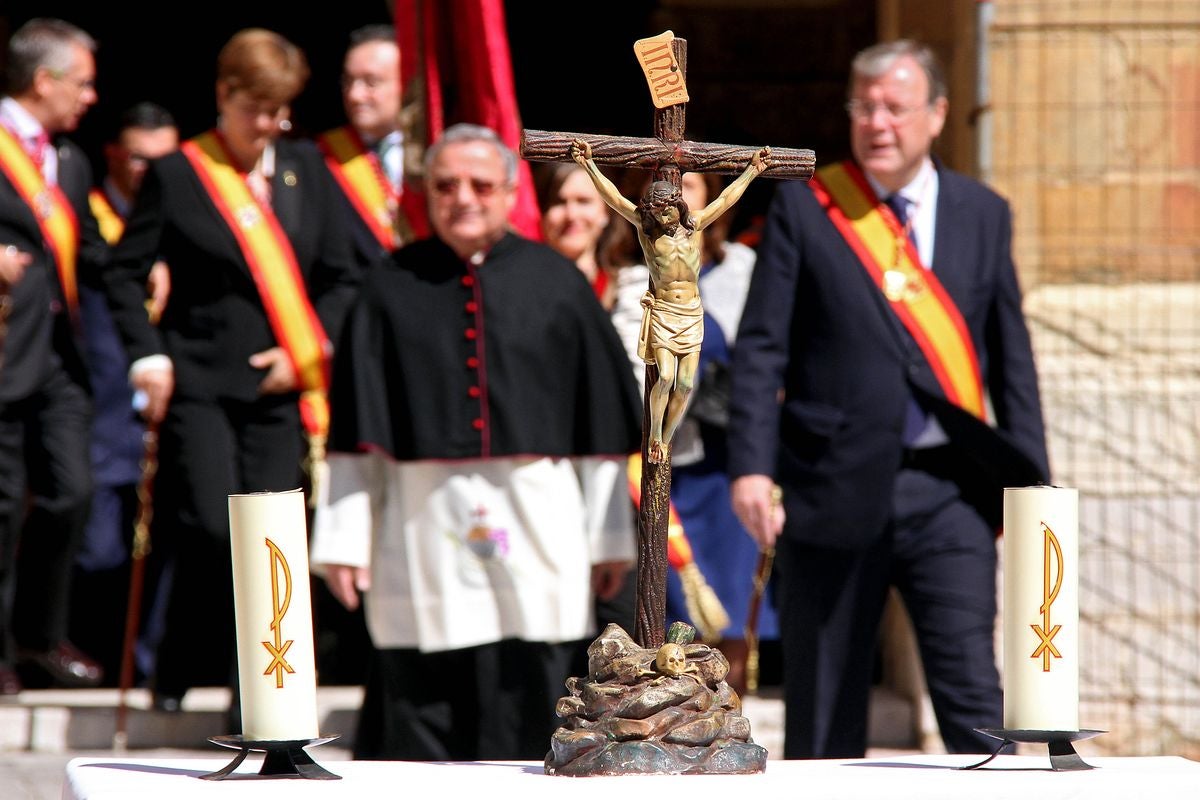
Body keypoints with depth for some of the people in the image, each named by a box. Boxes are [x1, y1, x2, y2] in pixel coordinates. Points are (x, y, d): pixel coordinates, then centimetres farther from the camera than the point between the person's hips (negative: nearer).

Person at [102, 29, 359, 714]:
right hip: (199, 381, -3)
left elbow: (342, 276, 12)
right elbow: (126, 271, 1)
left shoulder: (306, 168, 9)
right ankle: (178, 673, 4)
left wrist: (309, 352, -2)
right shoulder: (177, 174, -1)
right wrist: (149, 354, -11)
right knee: (212, 529, -15)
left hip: (280, 384, 3)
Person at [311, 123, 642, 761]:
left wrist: (610, 538, 7)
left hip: (536, 537, 0)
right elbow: (355, 430, 4)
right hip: (424, 534, 0)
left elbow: (601, 421, 8)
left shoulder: (555, 284, 6)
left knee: (526, 725, 1)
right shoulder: (391, 290, 5)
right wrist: (343, 539, -1)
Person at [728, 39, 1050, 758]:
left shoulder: (984, 214, 9)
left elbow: (1012, 357, 11)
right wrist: (752, 466, -11)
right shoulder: (804, 206, 3)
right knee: (824, 707, 5)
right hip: (834, 490, -1)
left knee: (972, 692, -8)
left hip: (948, 490, 1)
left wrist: (1031, 482, 6)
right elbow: (762, 348, 0)